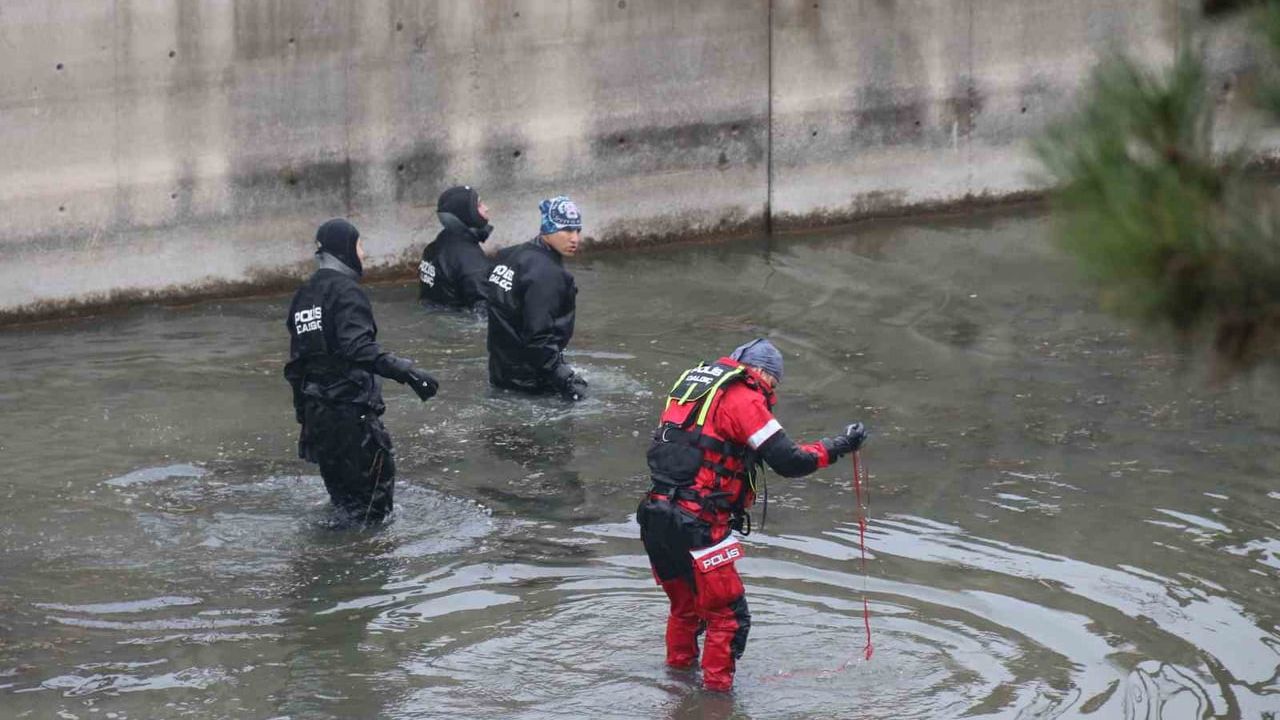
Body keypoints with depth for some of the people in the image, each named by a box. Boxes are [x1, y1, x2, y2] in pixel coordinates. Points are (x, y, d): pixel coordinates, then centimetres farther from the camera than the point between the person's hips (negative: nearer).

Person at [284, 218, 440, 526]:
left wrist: (302, 407, 25)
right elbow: (359, 348, -28)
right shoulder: (346, 291, -13)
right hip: (351, 406, -9)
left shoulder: (305, 295, 13)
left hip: (315, 407, 9)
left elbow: (297, 357, 17)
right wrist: (407, 373, -34)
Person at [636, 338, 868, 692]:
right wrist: (838, 447, 2)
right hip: (696, 527, -8)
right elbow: (788, 462, -9)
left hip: (655, 517, 8)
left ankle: (679, 668, 41)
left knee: (684, 606, 27)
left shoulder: (693, 382, 17)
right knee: (728, 617, 4)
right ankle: (716, 690, 8)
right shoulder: (743, 398, -6)